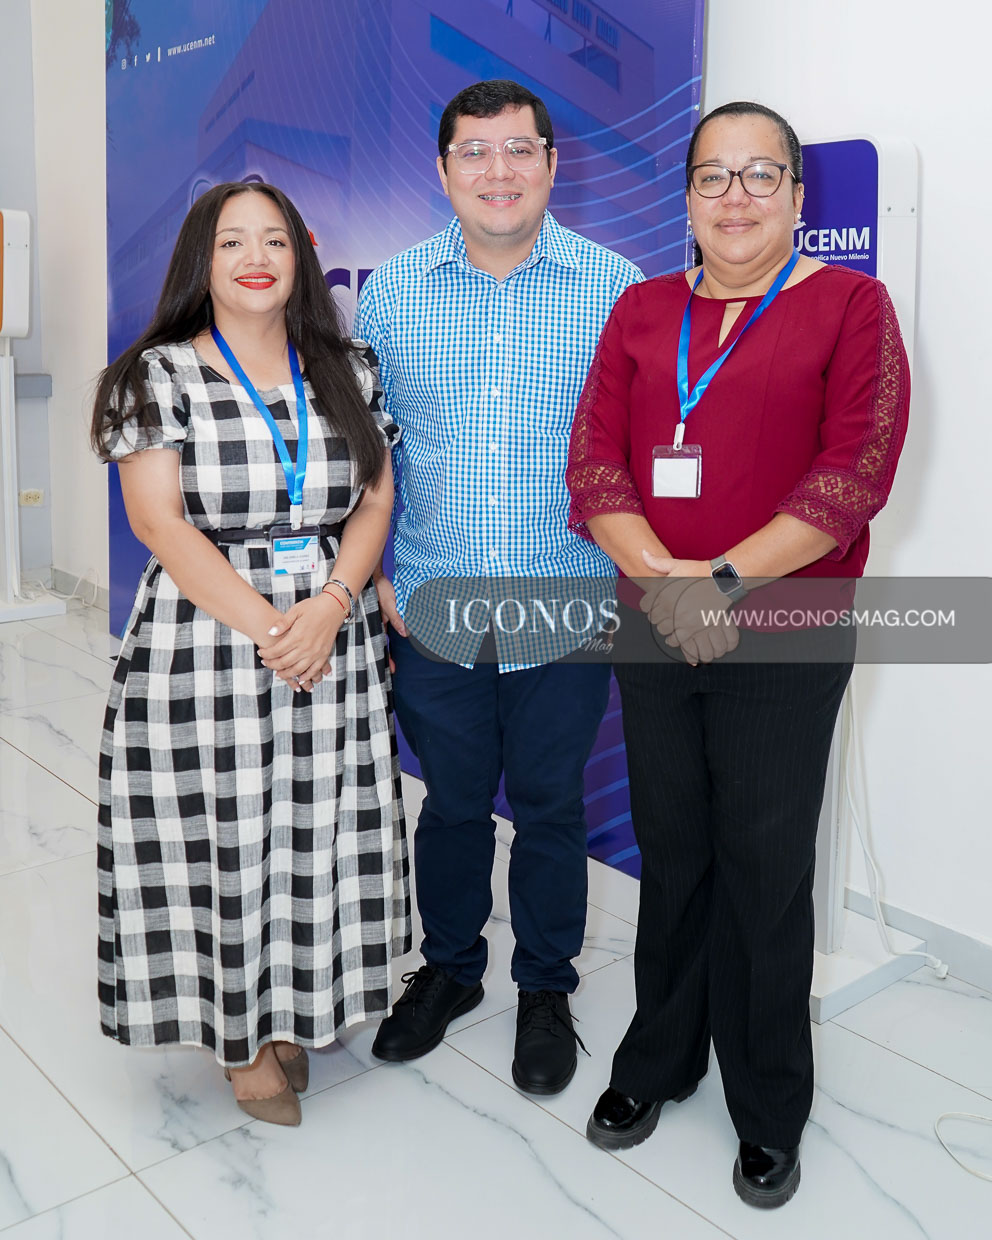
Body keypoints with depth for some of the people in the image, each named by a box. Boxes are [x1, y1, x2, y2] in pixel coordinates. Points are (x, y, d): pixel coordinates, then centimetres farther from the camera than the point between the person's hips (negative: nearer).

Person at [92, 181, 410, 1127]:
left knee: (316, 835, 10)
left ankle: (293, 1013, 32)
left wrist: (329, 605, -12)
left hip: (335, 641, 3)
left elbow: (376, 501, 5)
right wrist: (267, 627, -16)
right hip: (205, 637, -3)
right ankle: (242, 1039, 25)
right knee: (221, 840, 4)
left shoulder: (347, 372, 9)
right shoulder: (157, 377, -2)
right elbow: (161, 524, -9)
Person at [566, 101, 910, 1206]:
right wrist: (663, 578, -16)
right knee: (670, 853, 15)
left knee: (766, 872, 6)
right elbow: (594, 462, 0)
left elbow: (857, 474, -12)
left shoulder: (848, 304, -1)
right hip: (654, 635, 3)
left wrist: (723, 580, -19)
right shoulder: (641, 311, 9)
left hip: (783, 644, -3)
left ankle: (770, 1112, 28)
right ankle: (658, 1061, 36)